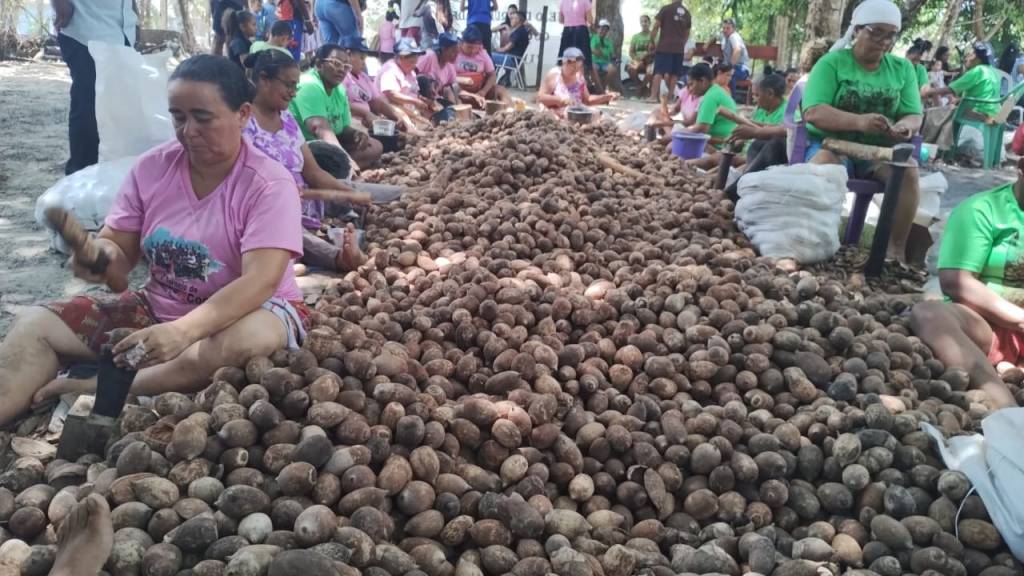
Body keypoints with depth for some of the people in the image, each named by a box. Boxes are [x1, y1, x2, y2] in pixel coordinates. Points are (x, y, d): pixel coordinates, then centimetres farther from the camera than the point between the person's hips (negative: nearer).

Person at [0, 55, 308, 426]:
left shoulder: (270, 184, -17)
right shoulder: (152, 167, -1)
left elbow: (261, 281, -28)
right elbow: (120, 250, 1)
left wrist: (183, 331, -42)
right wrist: (102, 253, -26)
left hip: (242, 311, -5)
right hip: (158, 308, 5)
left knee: (250, 339, -39)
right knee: (34, 325, -5)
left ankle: (92, 391, -26)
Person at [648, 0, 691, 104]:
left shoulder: (666, 8, -3)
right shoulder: (687, 13, 11)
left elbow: (656, 27, -5)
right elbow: (687, 33, 18)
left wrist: (652, 42, 4)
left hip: (664, 46, -4)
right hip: (679, 48, 4)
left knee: (659, 72, -7)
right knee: (674, 73, 7)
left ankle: (653, 96, -13)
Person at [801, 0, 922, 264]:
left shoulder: (902, 68, 7)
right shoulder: (832, 62, -5)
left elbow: (914, 115, 3)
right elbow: (813, 112, -18)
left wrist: (905, 126, -24)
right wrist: (858, 121, -35)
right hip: (831, 143, -3)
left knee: (908, 171, -26)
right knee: (824, 165, -36)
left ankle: (896, 249, -18)